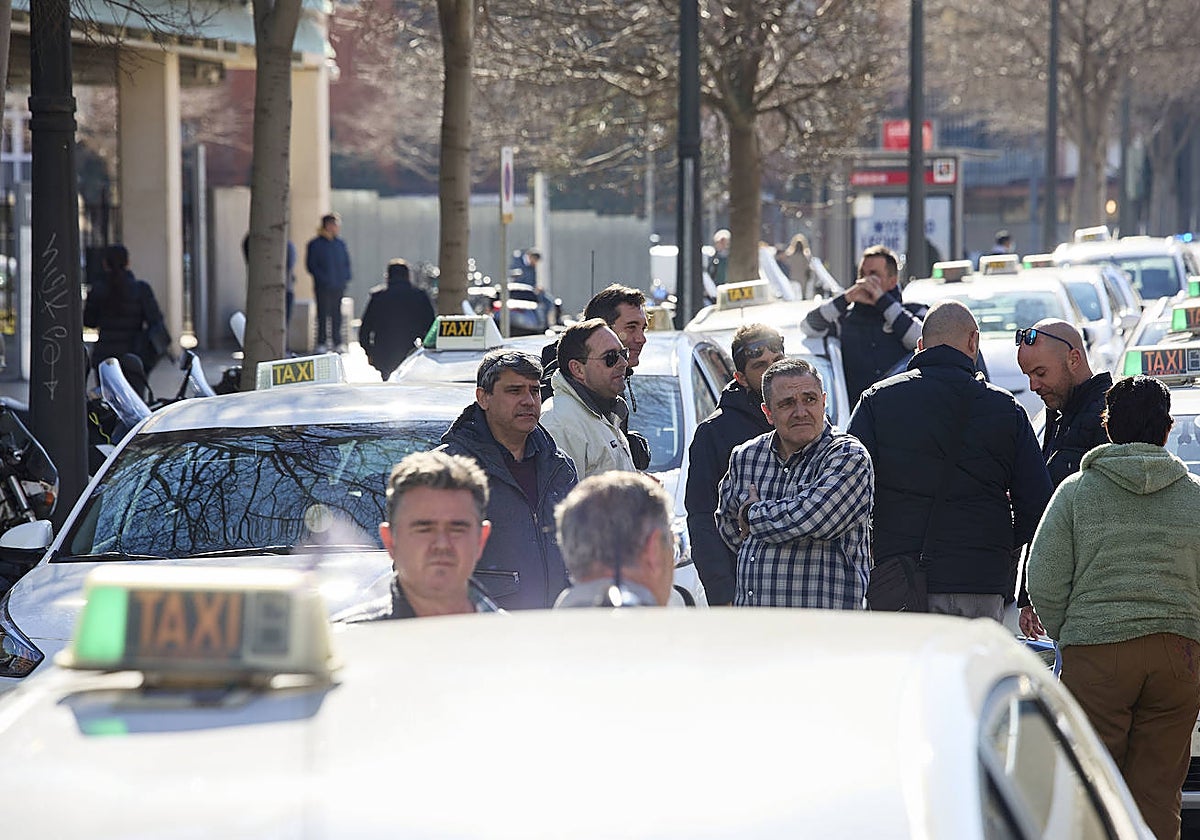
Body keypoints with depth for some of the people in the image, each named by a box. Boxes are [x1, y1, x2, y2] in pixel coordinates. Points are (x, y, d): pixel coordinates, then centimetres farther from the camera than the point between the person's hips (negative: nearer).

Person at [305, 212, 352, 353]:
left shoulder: (340, 243, 10)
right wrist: (322, 278, -13)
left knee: (336, 315, 8)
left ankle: (337, 342, 13)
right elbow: (311, 265, -4)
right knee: (323, 314, -3)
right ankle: (321, 343, 3)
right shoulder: (315, 244, -4)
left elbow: (346, 262, 18)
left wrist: (346, 278, 3)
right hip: (323, 287, -4)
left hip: (339, 287, 4)